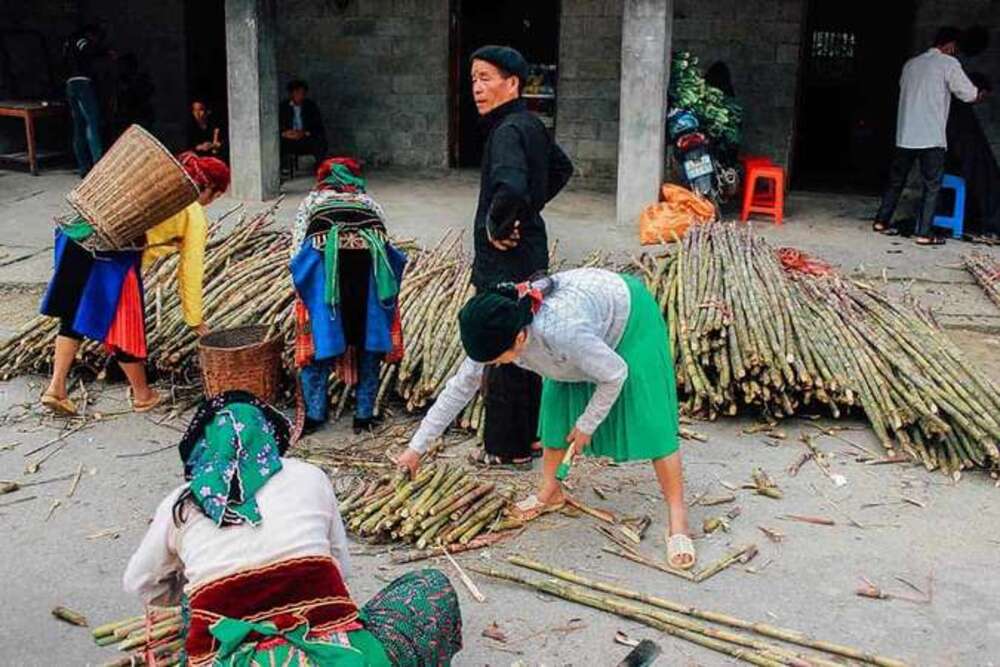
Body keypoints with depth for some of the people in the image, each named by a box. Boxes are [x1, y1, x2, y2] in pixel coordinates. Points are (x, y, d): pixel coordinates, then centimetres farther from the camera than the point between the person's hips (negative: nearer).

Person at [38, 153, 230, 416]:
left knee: (74, 317, 20)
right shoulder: (195, 217, 9)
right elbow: (190, 271, 11)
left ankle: (56, 388, 20)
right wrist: (195, 321, 18)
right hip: (118, 253, -6)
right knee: (126, 325, 9)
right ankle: (143, 395, 27)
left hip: (81, 234, 7)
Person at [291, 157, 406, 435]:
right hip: (370, 263, 1)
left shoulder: (312, 200, 29)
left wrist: (305, 289, 29)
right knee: (369, 341, 14)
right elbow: (386, 247, 26)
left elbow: (297, 250, 19)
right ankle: (364, 415, 19)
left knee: (318, 340, 12)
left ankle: (315, 414, 19)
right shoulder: (369, 202, 33)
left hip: (324, 266, -1)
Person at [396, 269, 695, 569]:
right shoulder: (496, 332, -24)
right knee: (556, 408, 5)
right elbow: (459, 388, -12)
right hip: (589, 306, 6)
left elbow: (614, 373, -28)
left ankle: (677, 515, -4)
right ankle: (550, 491, 24)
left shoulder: (562, 331, -45)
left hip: (630, 315, -6)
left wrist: (586, 424, -14)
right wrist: (417, 447, -10)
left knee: (650, 422, -11)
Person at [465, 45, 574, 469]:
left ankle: (506, 449, 13)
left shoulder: (508, 131, -20)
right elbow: (562, 168, 26)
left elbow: (510, 187, -39)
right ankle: (530, 435, 30)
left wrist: (496, 226, -21)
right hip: (529, 255, 10)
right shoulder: (531, 124, 9)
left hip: (505, 262, -10)